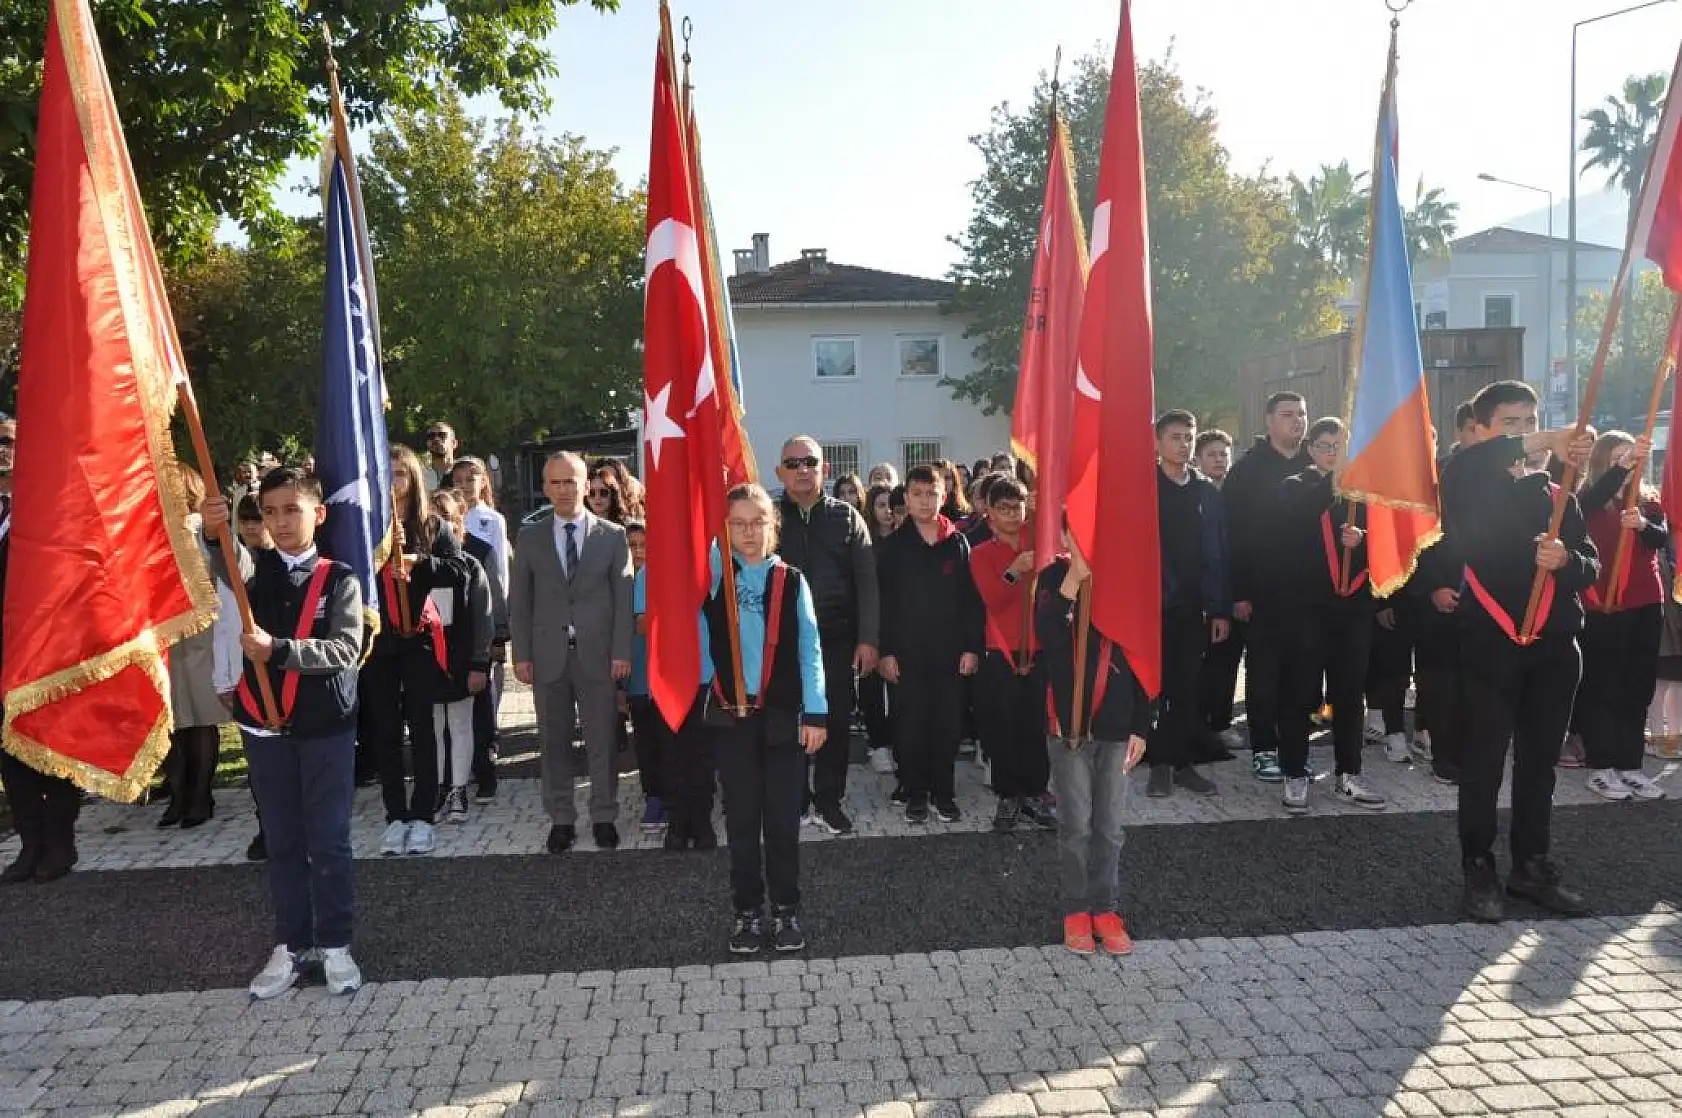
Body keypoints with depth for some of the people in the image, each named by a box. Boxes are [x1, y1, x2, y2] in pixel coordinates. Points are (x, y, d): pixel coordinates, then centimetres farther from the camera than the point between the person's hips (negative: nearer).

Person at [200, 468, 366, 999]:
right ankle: (291, 943, 23)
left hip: (326, 725, -3)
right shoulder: (256, 569, 5)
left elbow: (347, 648, -14)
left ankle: (334, 943, 15)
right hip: (264, 725, 3)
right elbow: (231, 566, -20)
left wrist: (277, 649, -25)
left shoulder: (340, 578, -2)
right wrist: (216, 535, -42)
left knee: (329, 840, 4)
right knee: (282, 841, 12)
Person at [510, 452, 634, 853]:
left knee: (603, 742, 5)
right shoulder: (530, 537, 7)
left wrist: (621, 651, -7)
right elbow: (519, 600, 7)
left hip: (598, 655, -1)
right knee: (554, 743, 8)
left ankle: (604, 817, 18)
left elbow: (624, 597, 0)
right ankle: (561, 819, 19)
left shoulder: (612, 535, 2)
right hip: (548, 656, 2)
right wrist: (521, 654, 0)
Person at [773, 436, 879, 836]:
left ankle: (828, 802, 19)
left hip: (837, 638, 1)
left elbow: (866, 581, 3)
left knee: (836, 721, 5)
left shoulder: (847, 517, 6)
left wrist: (868, 639, -4)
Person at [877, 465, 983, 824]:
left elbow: (972, 600, 2)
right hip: (907, 653, -1)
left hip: (951, 652, 1)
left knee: (948, 724, 6)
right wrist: (886, 651, -5)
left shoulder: (958, 543, 4)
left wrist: (973, 647, -3)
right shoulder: (893, 545, 2)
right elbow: (884, 602, 0)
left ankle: (943, 791, 21)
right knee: (911, 725, 5)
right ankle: (915, 793, 19)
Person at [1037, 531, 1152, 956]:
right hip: (1068, 722, -1)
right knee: (1076, 824, 4)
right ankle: (1076, 908, 18)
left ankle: (1106, 907, 22)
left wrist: (1141, 726, 2)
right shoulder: (1053, 579, -3)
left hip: (1116, 724, 2)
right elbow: (1047, 638, -20)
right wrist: (1072, 582, -24)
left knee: (1109, 826, 9)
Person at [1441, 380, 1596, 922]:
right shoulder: (1470, 487, 0)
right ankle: (1479, 872, 9)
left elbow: (1591, 566, 7)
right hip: (1490, 643, -4)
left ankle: (1531, 867, 23)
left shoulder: (1558, 495, 14)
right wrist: (1543, 443, -32)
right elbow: (1462, 465, -26)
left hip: (1554, 646, 5)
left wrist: (1566, 560, -16)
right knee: (1483, 762, 0)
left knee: (1540, 762, 11)